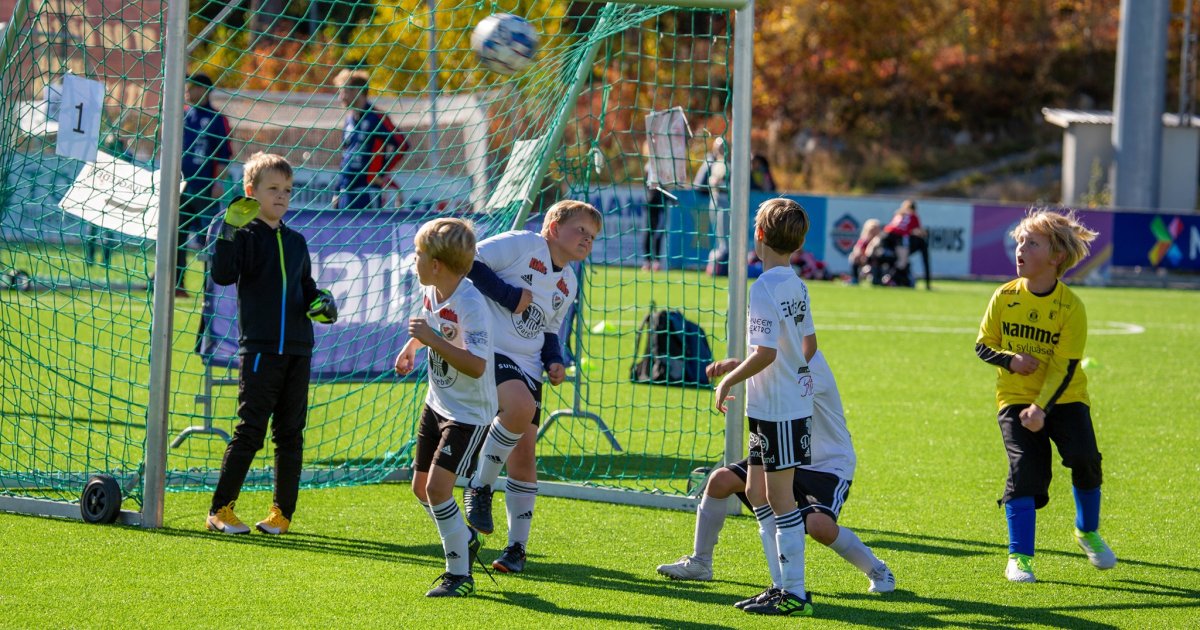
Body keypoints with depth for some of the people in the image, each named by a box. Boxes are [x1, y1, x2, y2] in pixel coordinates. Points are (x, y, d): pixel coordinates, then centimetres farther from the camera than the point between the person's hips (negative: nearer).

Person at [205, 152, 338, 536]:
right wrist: (229, 232, -30)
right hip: (259, 349, -6)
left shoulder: (296, 242, 15)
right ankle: (220, 510, 0)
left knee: (290, 433, 7)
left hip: (297, 350, 6)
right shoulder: (246, 236, -3)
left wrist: (323, 303, 5)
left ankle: (283, 511, 14)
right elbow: (222, 275, -19)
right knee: (250, 432, -7)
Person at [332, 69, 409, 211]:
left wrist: (382, 173, -12)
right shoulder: (350, 120, 16)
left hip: (367, 190, -8)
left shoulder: (375, 118, -9)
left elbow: (401, 144, -14)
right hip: (346, 192, 8)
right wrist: (338, 192, 20)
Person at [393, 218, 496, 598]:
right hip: (437, 404, 9)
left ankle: (460, 575, -6)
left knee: (438, 486, -18)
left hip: (469, 413, -9)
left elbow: (476, 366, -38)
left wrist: (431, 338, -38)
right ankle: (465, 542, 37)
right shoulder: (433, 292, -1)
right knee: (421, 486, 13)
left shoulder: (470, 306, -28)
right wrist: (411, 346, 14)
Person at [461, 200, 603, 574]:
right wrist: (509, 295, -16)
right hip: (489, 350, -8)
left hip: (527, 367, 8)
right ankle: (481, 487, -15)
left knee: (524, 456, 3)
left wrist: (554, 361, 7)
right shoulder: (521, 244, -6)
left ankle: (518, 546, 14)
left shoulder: (568, 284, 18)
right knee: (521, 407, -35)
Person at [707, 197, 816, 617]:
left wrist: (728, 381, -12)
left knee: (779, 496, -3)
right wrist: (740, 366, 23)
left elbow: (765, 353, -25)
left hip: (779, 411, -9)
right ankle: (784, 583, 18)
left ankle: (795, 594, 0)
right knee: (756, 491, 15)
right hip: (790, 403, 9)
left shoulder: (765, 287, -18)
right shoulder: (796, 285, 10)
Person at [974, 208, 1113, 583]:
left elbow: (1065, 367, -14)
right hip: (1016, 398, 1)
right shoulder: (1004, 298, -5)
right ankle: (1019, 558, -7)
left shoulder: (1071, 306, -13)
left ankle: (1087, 531, 11)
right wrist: (1011, 360, -16)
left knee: (1084, 458, -18)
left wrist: (1042, 408, -25)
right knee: (1024, 470, -15)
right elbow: (983, 345, 5)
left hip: (1064, 398, -1)